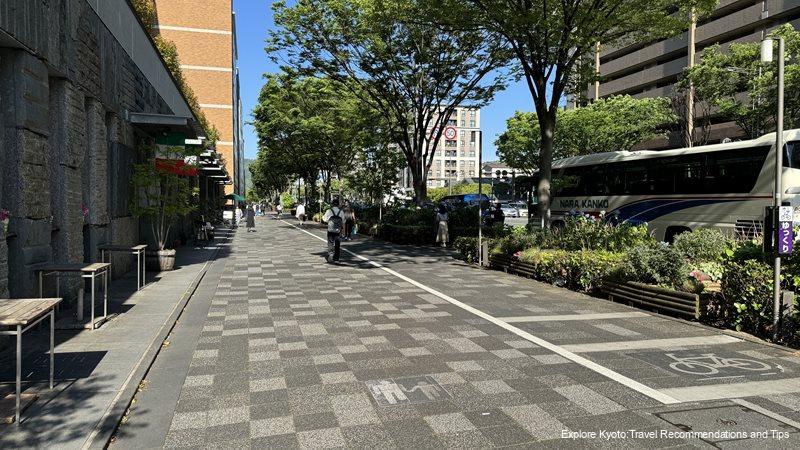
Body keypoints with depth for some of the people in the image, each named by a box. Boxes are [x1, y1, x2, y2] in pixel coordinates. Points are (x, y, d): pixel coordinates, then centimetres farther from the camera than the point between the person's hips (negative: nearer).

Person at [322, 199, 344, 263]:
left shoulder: (329, 211, -8)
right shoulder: (341, 212, -3)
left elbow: (325, 219, 6)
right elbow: (343, 221, 4)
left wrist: (323, 216, 27)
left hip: (331, 231, -2)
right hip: (338, 231, 2)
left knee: (331, 244, 8)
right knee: (338, 245, 9)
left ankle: (330, 257, -1)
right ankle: (336, 259, 13)